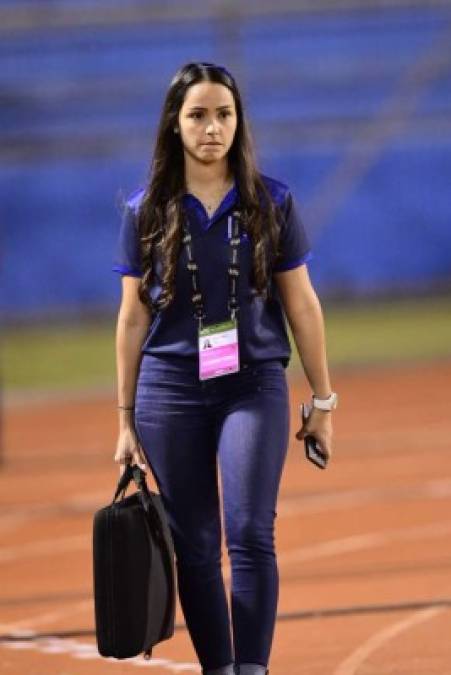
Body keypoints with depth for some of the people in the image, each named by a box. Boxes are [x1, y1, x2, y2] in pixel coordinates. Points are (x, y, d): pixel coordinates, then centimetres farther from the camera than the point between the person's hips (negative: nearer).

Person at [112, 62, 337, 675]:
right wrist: (126, 420, 6)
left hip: (255, 386, -1)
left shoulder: (271, 203, 1)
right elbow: (132, 318, 7)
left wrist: (323, 401, 7)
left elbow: (301, 304, 6)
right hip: (171, 390, 1)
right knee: (194, 548, 3)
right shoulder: (147, 211, 2)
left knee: (250, 533, -15)